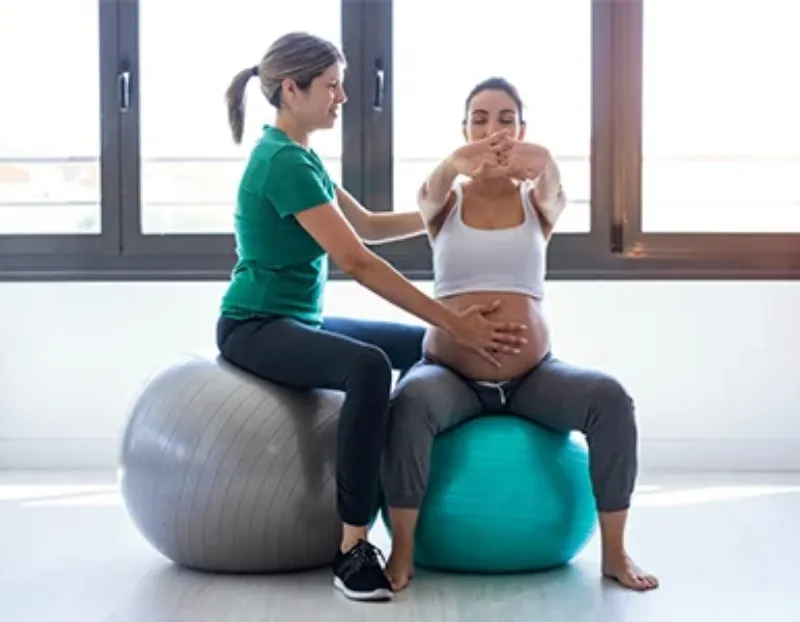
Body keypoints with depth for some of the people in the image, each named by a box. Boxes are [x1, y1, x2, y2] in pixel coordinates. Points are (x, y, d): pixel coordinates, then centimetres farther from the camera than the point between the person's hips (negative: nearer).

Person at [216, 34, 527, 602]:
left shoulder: (297, 155, 11)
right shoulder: (284, 162, -20)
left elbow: (367, 225, 20)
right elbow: (357, 261, -26)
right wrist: (454, 322, -26)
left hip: (299, 322, 10)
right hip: (256, 328, -10)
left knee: (424, 347, 14)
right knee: (368, 365, -37)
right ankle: (352, 546, -30)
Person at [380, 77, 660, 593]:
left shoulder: (536, 201, 2)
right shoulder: (444, 200, 2)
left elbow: (553, 195, -23)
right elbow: (433, 194, -24)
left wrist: (544, 165, -50)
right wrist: (455, 163, -51)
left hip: (532, 375, 1)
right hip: (452, 374, -1)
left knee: (610, 399, -26)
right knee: (409, 404, -34)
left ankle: (615, 551, -13)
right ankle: (402, 550, -20)